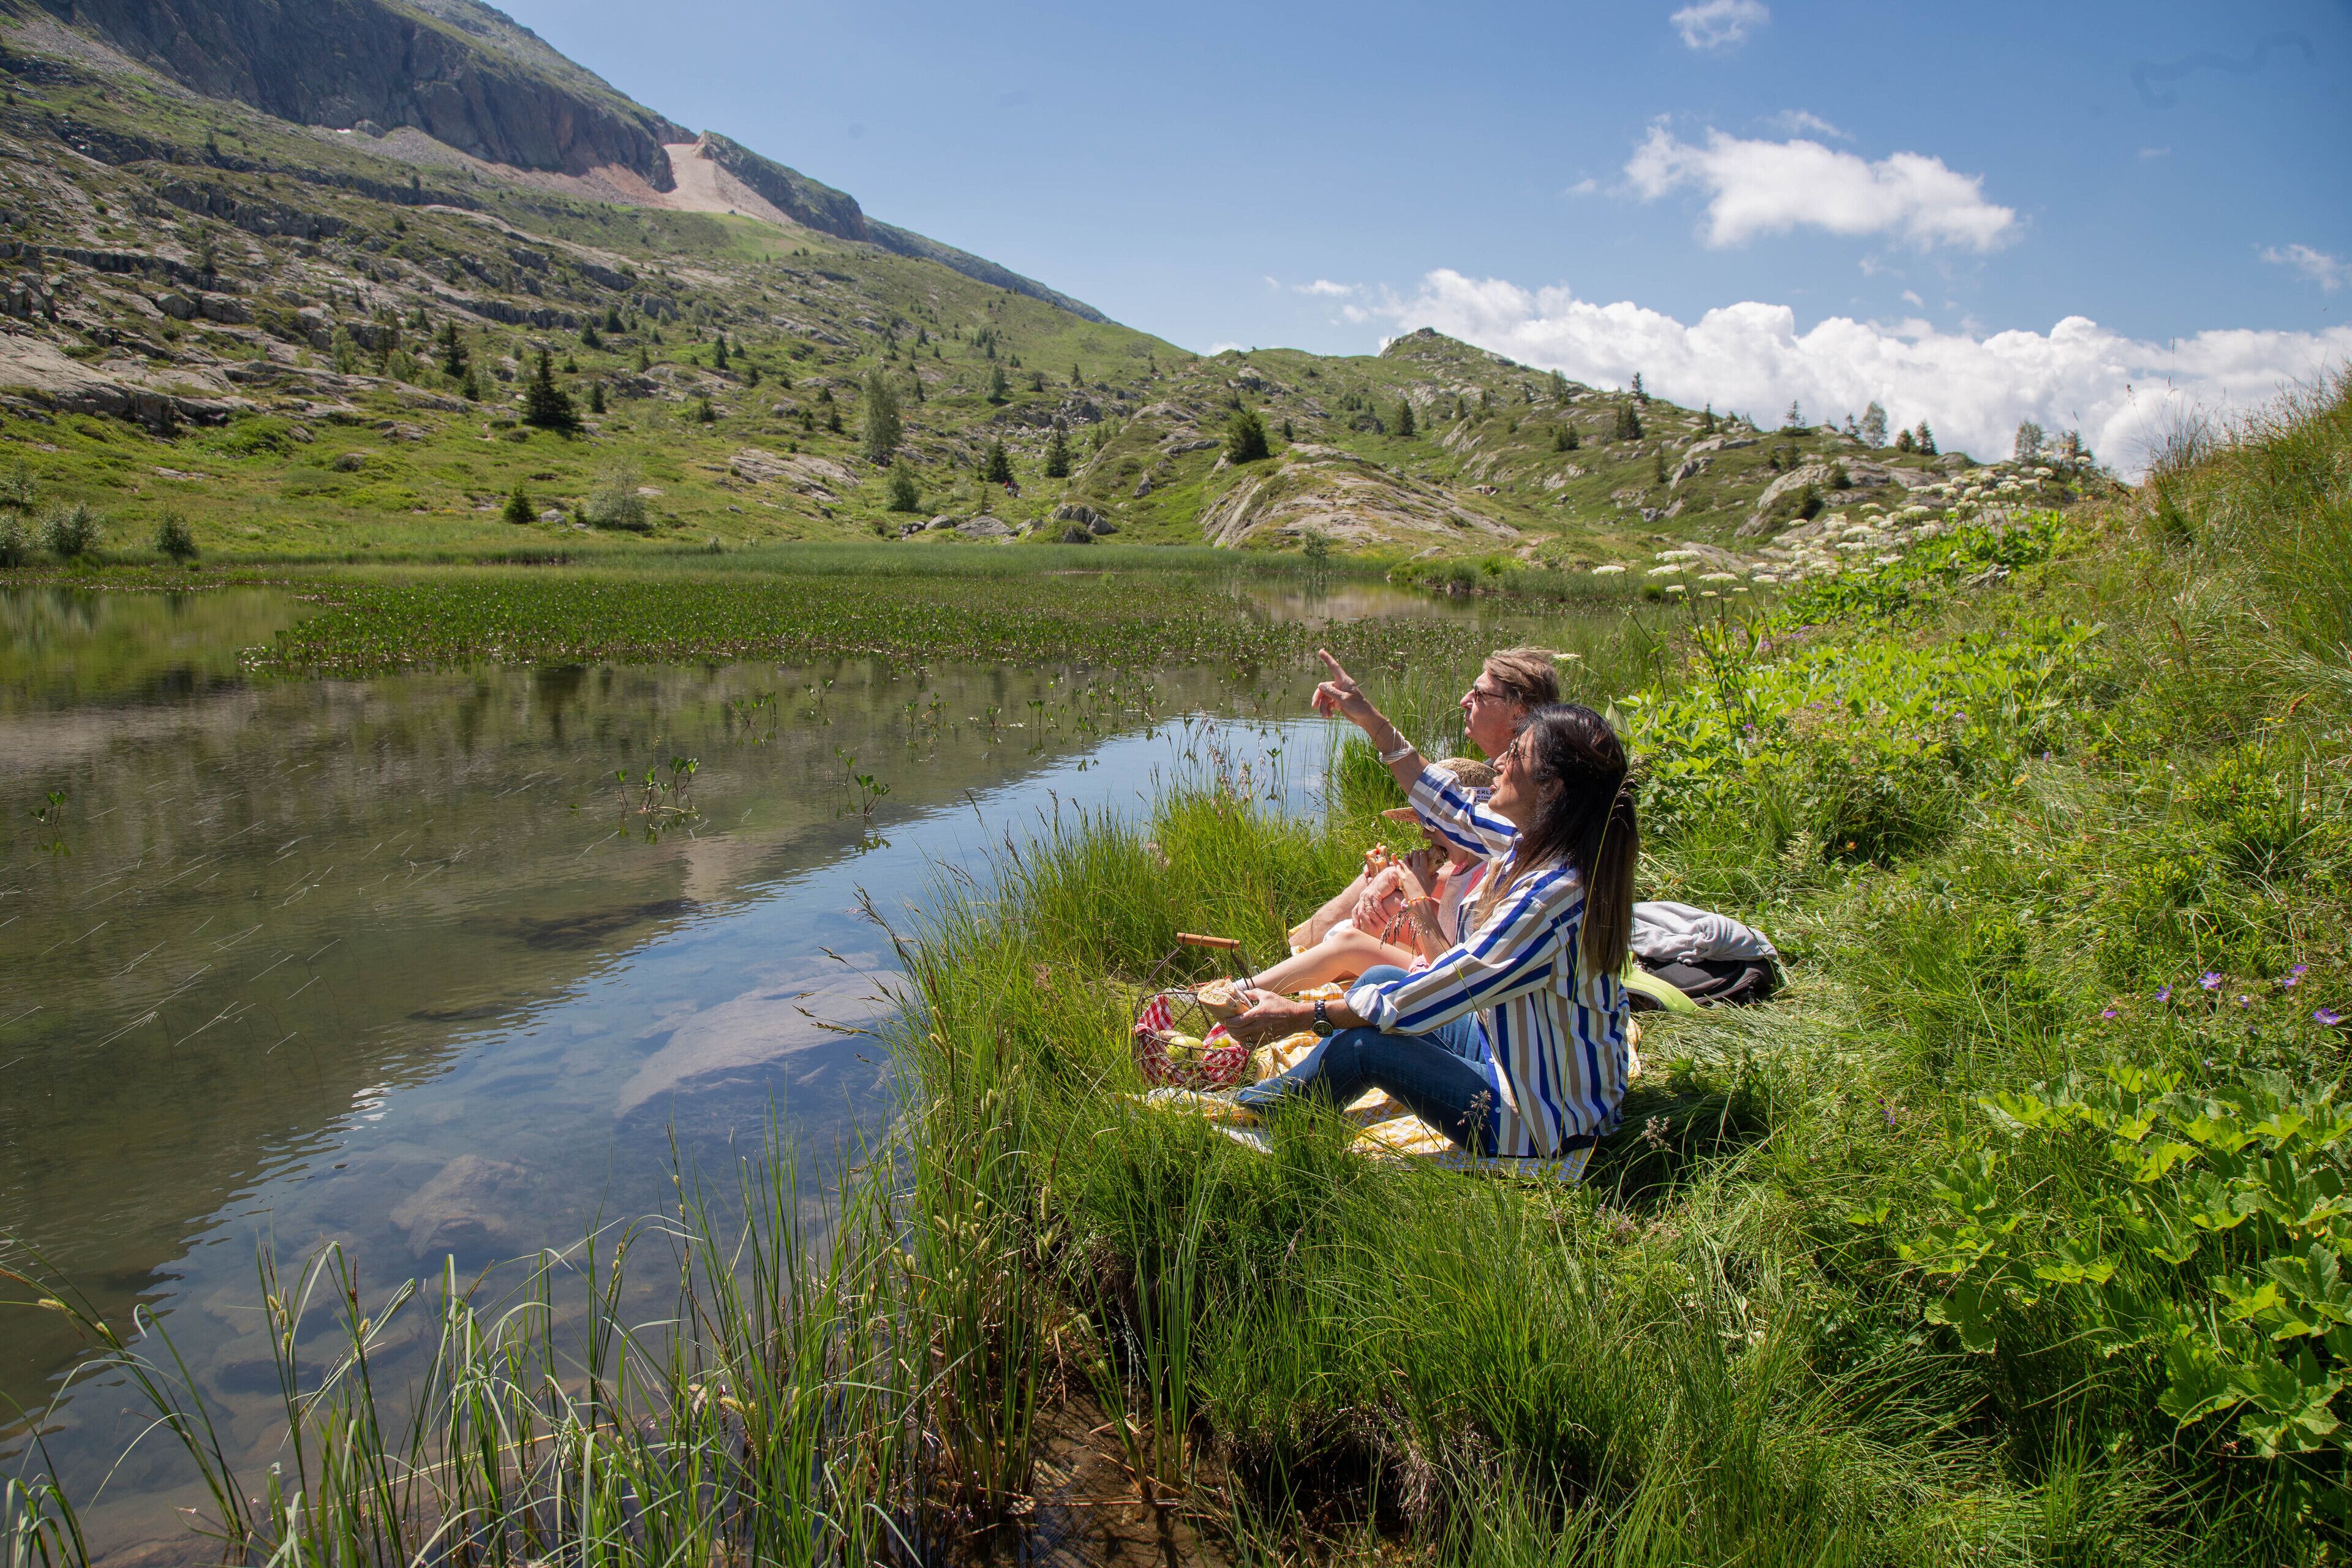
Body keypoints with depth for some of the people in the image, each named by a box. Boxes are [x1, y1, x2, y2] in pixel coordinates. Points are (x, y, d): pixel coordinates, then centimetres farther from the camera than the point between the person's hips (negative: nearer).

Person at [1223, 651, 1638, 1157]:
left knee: (1363, 1042, -13)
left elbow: (1432, 995, -28)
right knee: (1380, 980, 9)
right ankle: (1292, 1088, 23)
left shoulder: (1552, 895, -33)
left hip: (1543, 1122, -9)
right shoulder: (1538, 844, -6)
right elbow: (1457, 814, 14)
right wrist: (1373, 722, 13)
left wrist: (1304, 1014, -19)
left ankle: (1277, 1114, 14)